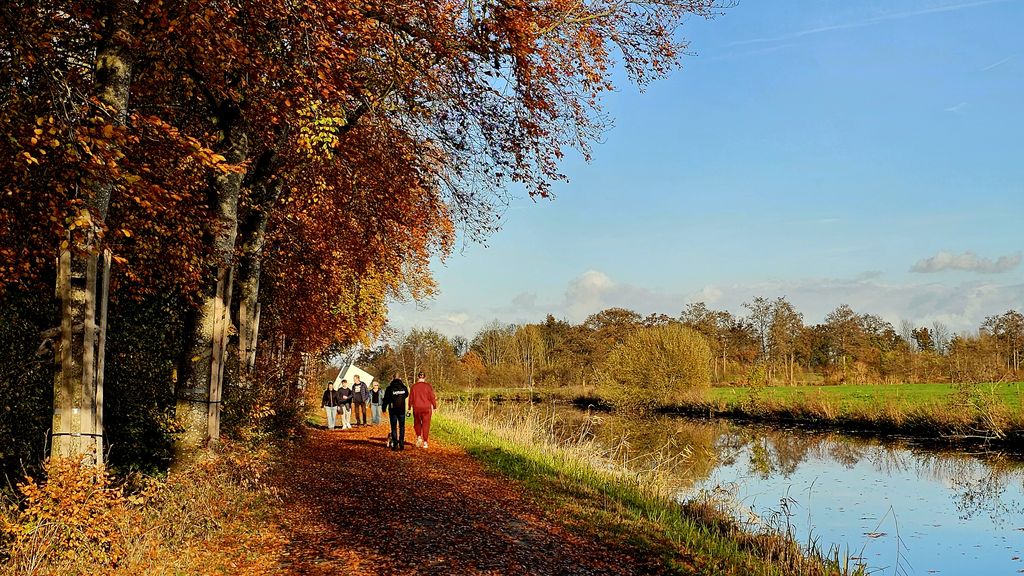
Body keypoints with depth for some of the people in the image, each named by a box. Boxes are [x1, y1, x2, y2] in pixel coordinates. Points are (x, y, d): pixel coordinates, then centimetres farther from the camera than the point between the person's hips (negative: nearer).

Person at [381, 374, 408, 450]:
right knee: (402, 427, 11)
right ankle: (401, 444, 8)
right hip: (402, 410, 2)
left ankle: (395, 445, 0)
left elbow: (386, 399, -5)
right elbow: (406, 395, 19)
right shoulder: (404, 388, 0)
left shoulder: (389, 388, -8)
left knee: (394, 427, 4)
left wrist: (384, 408, 7)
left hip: (393, 410, -2)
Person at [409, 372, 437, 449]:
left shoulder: (414, 387, -1)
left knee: (417, 423, 19)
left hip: (416, 408, 1)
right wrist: (435, 406, 7)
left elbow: (411, 398, 5)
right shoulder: (428, 386, -5)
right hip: (426, 408, -1)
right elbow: (432, 397, -4)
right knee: (426, 424, 4)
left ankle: (419, 437, 3)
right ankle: (425, 442, 1)